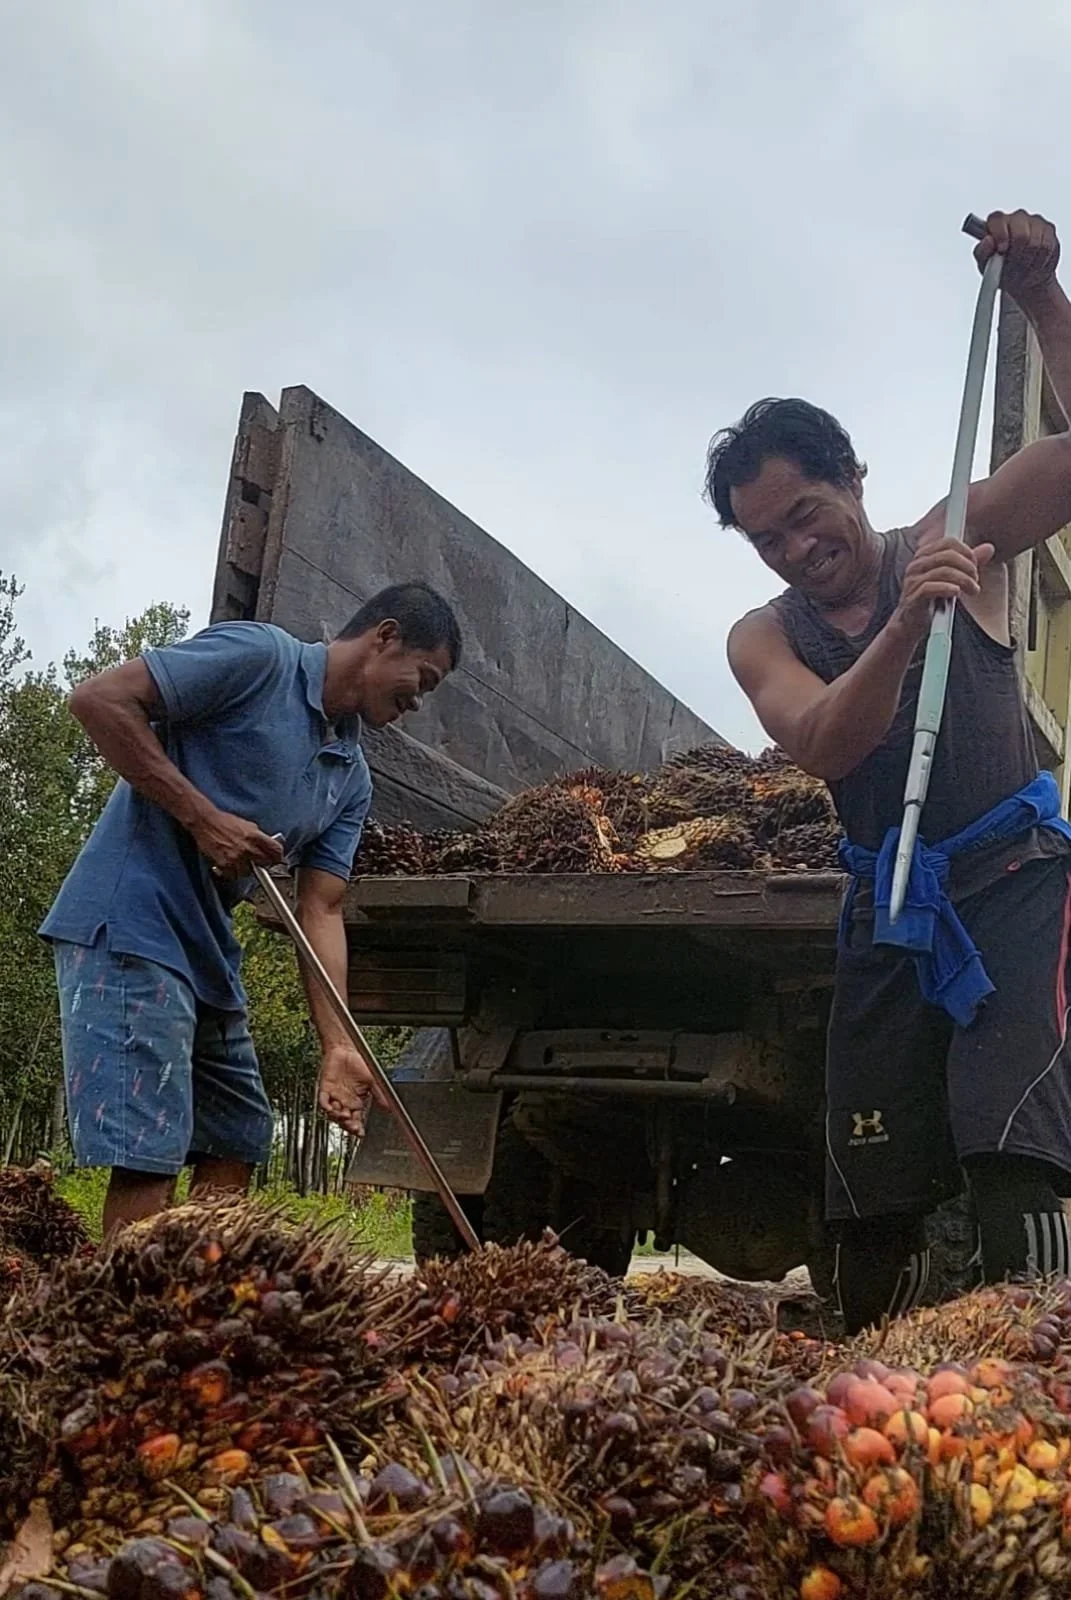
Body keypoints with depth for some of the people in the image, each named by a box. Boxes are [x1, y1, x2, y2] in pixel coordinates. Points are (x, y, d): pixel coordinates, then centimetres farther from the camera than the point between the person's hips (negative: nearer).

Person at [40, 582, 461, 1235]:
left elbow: (321, 911, 7)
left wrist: (338, 1047, -5)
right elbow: (100, 699, -15)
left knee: (236, 1145, 13)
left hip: (210, 953, 9)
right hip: (128, 928, -9)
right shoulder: (259, 654, -9)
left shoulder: (352, 779, 13)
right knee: (148, 1159, -11)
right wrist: (203, 817, -19)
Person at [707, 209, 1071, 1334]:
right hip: (885, 913, 3)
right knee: (872, 1209, 5)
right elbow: (821, 744, -17)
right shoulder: (763, 640, 4)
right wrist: (905, 627, -34)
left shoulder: (960, 541, 1)